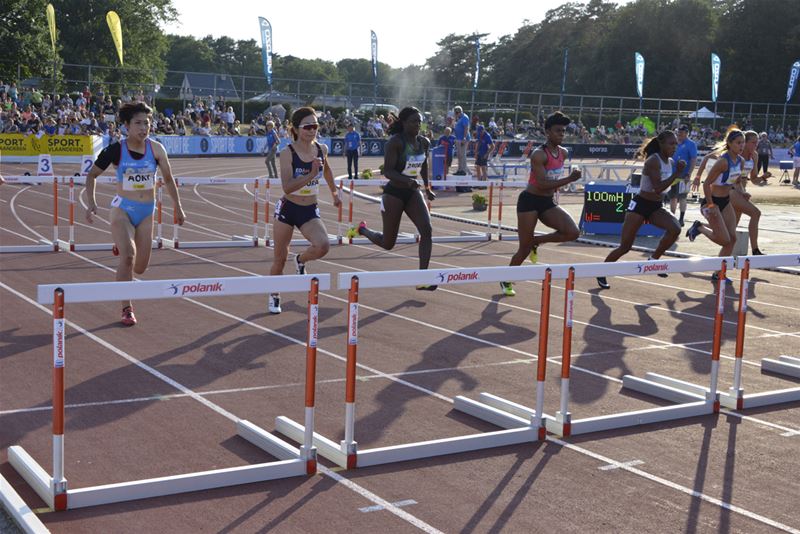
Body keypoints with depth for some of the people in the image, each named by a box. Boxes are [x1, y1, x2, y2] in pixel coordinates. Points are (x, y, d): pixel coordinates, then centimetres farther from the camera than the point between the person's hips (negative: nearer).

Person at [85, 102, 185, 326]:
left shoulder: (156, 149, -5)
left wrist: (178, 207, 11)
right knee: (128, 255, -23)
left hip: (146, 211, 3)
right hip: (122, 208, -3)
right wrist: (91, 202, -8)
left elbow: (168, 179, 9)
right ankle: (127, 309, -10)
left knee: (140, 267, 6)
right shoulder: (116, 150, -9)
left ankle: (121, 245, 42)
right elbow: (92, 175, 3)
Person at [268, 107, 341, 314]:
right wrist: (311, 175, -34)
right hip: (287, 209, -3)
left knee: (323, 245, -24)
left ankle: (301, 260, 10)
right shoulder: (287, 153, -16)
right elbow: (287, 187, -26)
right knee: (279, 259, 6)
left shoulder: (322, 149, -3)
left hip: (310, 211, 3)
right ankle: (274, 296, 32)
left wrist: (334, 192, 30)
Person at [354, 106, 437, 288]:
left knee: (427, 230, -17)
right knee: (388, 243, 5)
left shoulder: (424, 143, 2)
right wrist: (407, 180, -38)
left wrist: (427, 188, 24)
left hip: (413, 192, 6)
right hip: (394, 193, -5)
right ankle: (363, 229, 39)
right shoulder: (395, 142, -18)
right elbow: (387, 171, -23)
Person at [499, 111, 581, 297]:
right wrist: (569, 179, -33)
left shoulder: (563, 153, 4)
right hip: (530, 201, -6)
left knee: (572, 232, -16)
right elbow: (542, 184, -28)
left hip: (548, 202, 6)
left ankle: (535, 241, 8)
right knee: (525, 249, -1)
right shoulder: (539, 154, -19)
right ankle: (506, 281, 22)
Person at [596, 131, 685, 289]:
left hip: (655, 207, 7)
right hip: (640, 205, -7)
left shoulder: (671, 163, 5)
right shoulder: (653, 161, -19)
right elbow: (658, 188, -28)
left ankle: (654, 259, -2)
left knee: (675, 228, -21)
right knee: (625, 246, -4)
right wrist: (676, 173, -28)